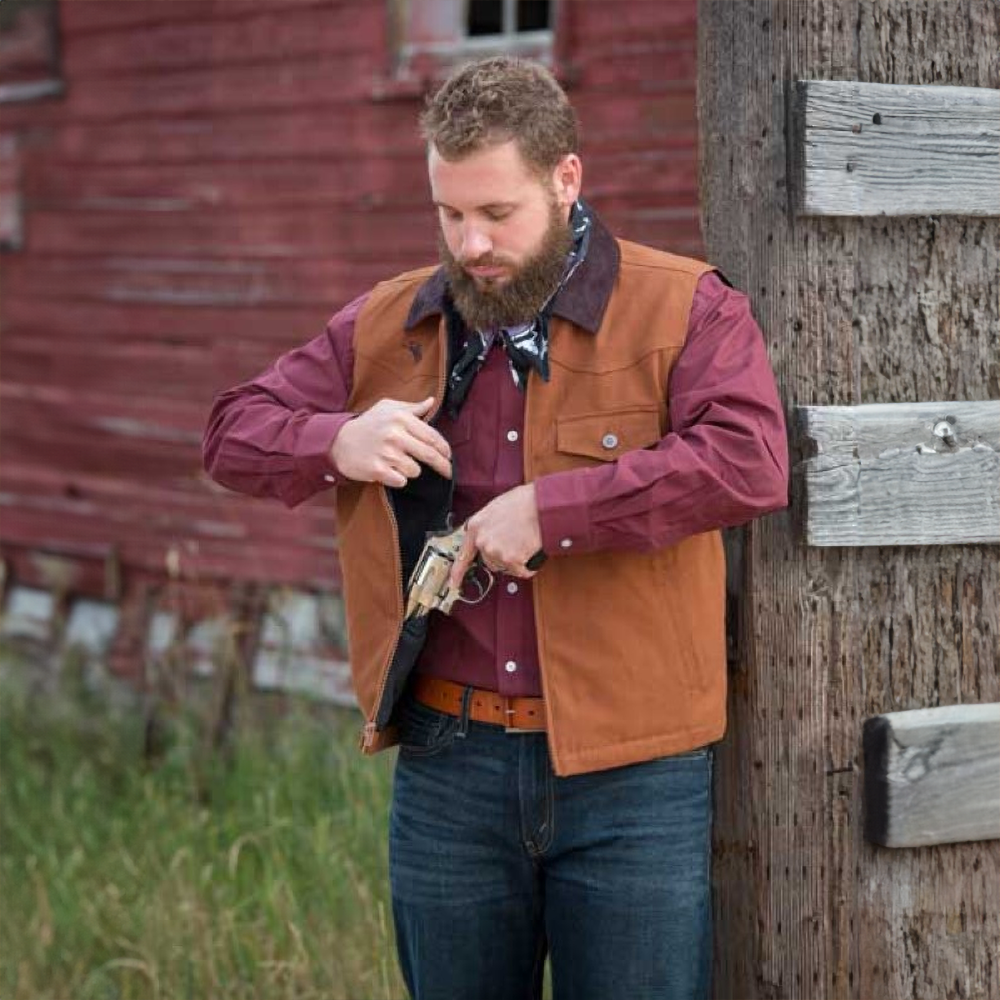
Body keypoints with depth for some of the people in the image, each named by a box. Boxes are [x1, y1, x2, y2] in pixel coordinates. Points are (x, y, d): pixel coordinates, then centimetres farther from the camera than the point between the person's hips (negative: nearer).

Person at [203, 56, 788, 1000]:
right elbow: (234, 430, 13)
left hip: (632, 779, -3)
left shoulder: (684, 309, -4)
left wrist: (550, 511, -22)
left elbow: (750, 461, -20)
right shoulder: (385, 326, 8)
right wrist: (336, 442, -10)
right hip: (447, 766, 3)